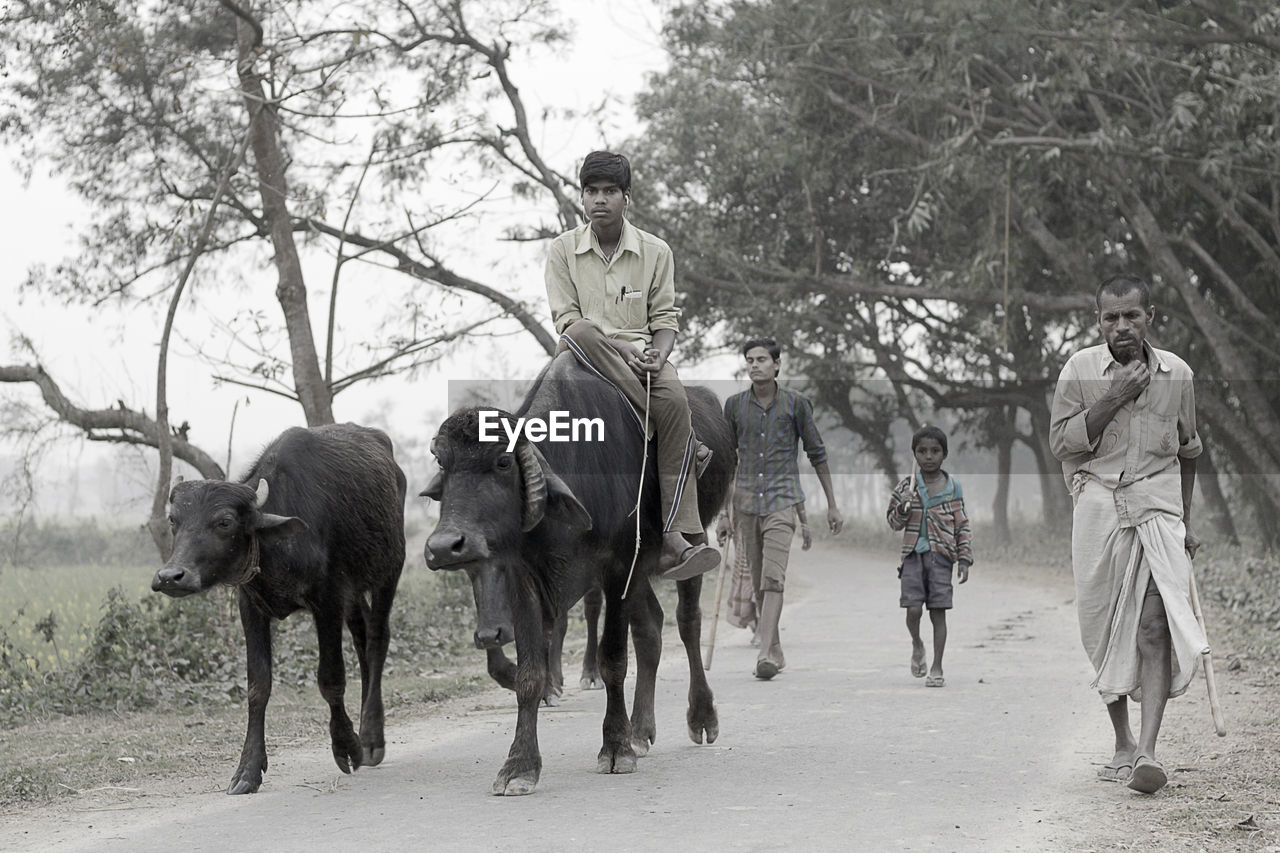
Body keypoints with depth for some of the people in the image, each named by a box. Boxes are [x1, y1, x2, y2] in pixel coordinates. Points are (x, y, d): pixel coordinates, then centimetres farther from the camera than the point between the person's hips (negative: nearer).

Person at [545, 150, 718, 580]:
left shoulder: (655, 251, 9)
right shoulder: (562, 250, 5)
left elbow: (665, 317, 8)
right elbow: (566, 319, -3)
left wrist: (657, 355, -15)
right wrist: (622, 353, -17)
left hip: (641, 354, 1)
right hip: (584, 355, -1)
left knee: (675, 399, -31)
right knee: (581, 334, -38)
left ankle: (678, 538, -37)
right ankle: (671, 430, -35)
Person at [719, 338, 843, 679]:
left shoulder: (795, 403, 0)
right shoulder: (735, 405, 7)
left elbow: (817, 454, 7)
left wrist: (832, 505, 7)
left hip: (782, 499, -3)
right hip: (746, 499, 3)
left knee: (773, 577, -17)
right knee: (758, 583, 7)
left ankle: (766, 654, -25)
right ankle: (775, 651, 18)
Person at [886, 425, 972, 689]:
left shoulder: (953, 488, 4)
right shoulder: (907, 486, 5)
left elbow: (962, 526, 7)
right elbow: (895, 523, 10)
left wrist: (964, 559, 1)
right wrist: (903, 506, -11)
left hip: (941, 556, -1)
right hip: (914, 554, 1)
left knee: (938, 612, -2)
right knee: (913, 608, -11)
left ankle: (937, 668, 5)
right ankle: (917, 645, 21)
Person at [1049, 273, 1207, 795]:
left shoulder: (1176, 374, 7)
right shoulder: (1080, 370, 1)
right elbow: (1062, 441, -6)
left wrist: (1185, 520, 20)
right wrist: (1115, 398, -14)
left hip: (1157, 506, 0)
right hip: (1099, 507, 0)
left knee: (1154, 624, -15)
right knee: (1106, 632, 6)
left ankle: (1148, 752, -22)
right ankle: (1123, 745, 22)